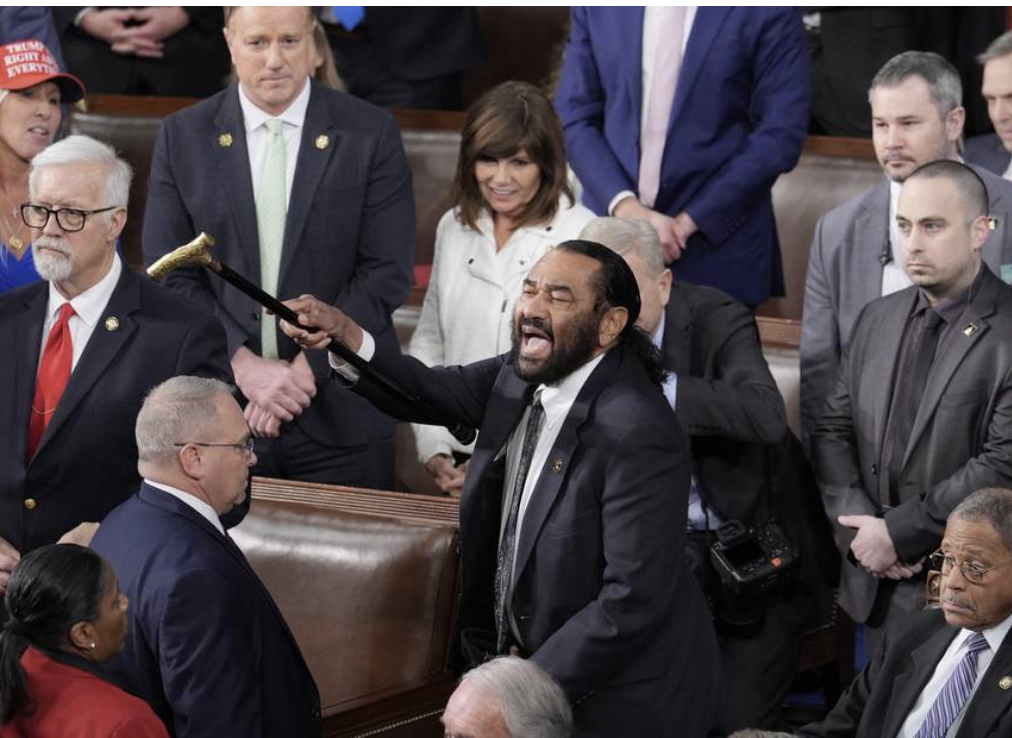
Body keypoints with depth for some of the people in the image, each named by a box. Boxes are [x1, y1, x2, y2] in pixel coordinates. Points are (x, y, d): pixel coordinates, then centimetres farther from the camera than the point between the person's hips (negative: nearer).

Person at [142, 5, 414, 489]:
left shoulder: (371, 134, -1)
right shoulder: (183, 137, 3)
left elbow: (387, 273, -5)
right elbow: (171, 276, 1)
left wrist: (307, 369, -12)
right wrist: (241, 363, -12)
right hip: (217, 413, 1)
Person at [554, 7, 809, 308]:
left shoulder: (766, 10, -8)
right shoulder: (599, 9, 2)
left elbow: (780, 134, -9)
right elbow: (574, 115, 3)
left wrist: (689, 221, -13)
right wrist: (624, 205, -12)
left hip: (716, 243, -3)